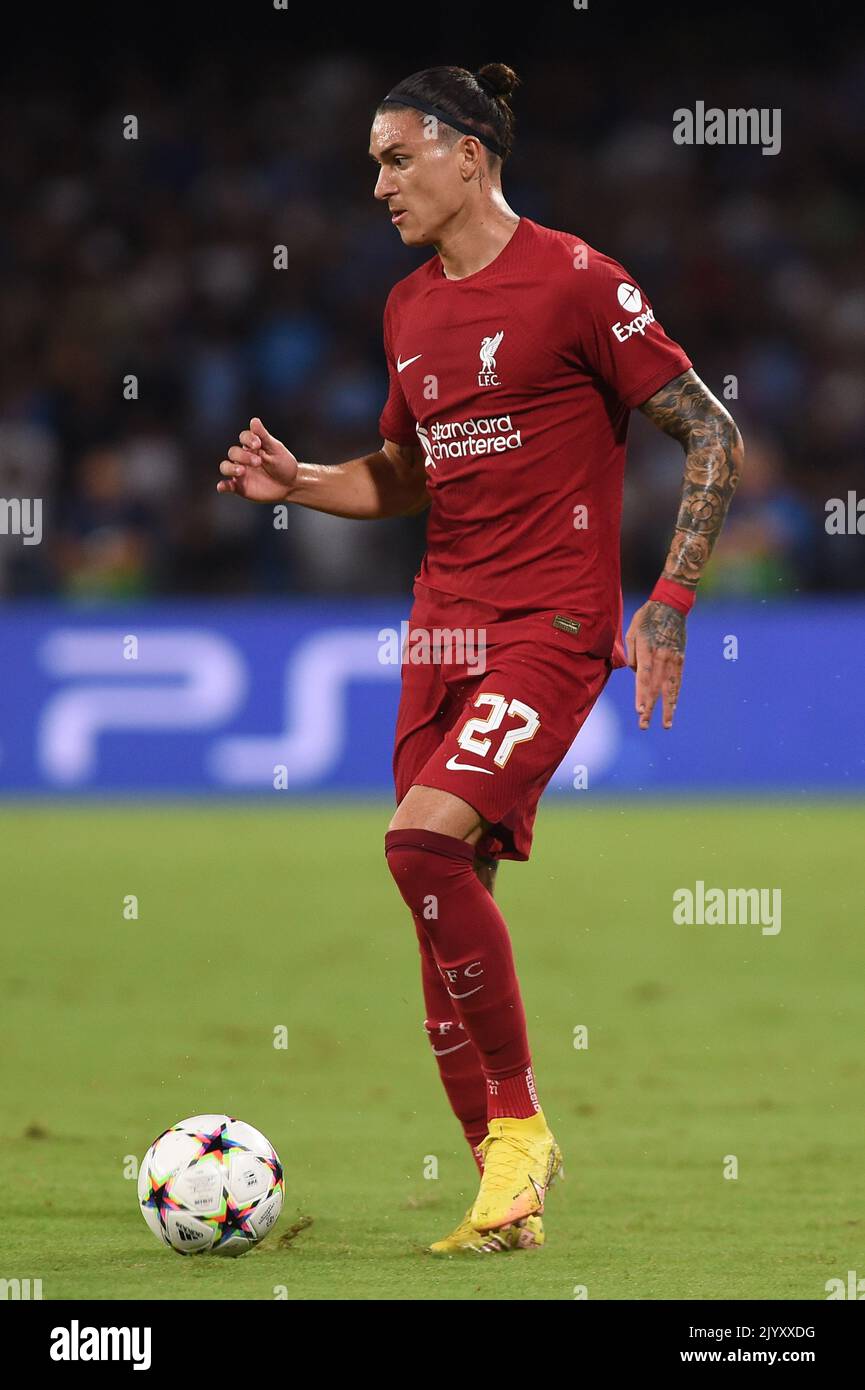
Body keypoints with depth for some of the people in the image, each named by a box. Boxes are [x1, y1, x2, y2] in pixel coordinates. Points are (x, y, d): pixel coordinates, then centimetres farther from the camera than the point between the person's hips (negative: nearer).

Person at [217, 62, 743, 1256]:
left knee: (425, 839, -24)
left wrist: (671, 599, -12)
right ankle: (508, 1198, 11)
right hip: (442, 628, 7)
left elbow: (712, 435, -6)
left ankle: (518, 1122, -9)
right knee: (443, 892, 3)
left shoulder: (575, 282, -8)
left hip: (552, 626, -7)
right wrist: (297, 481, 8)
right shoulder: (408, 308, 13)